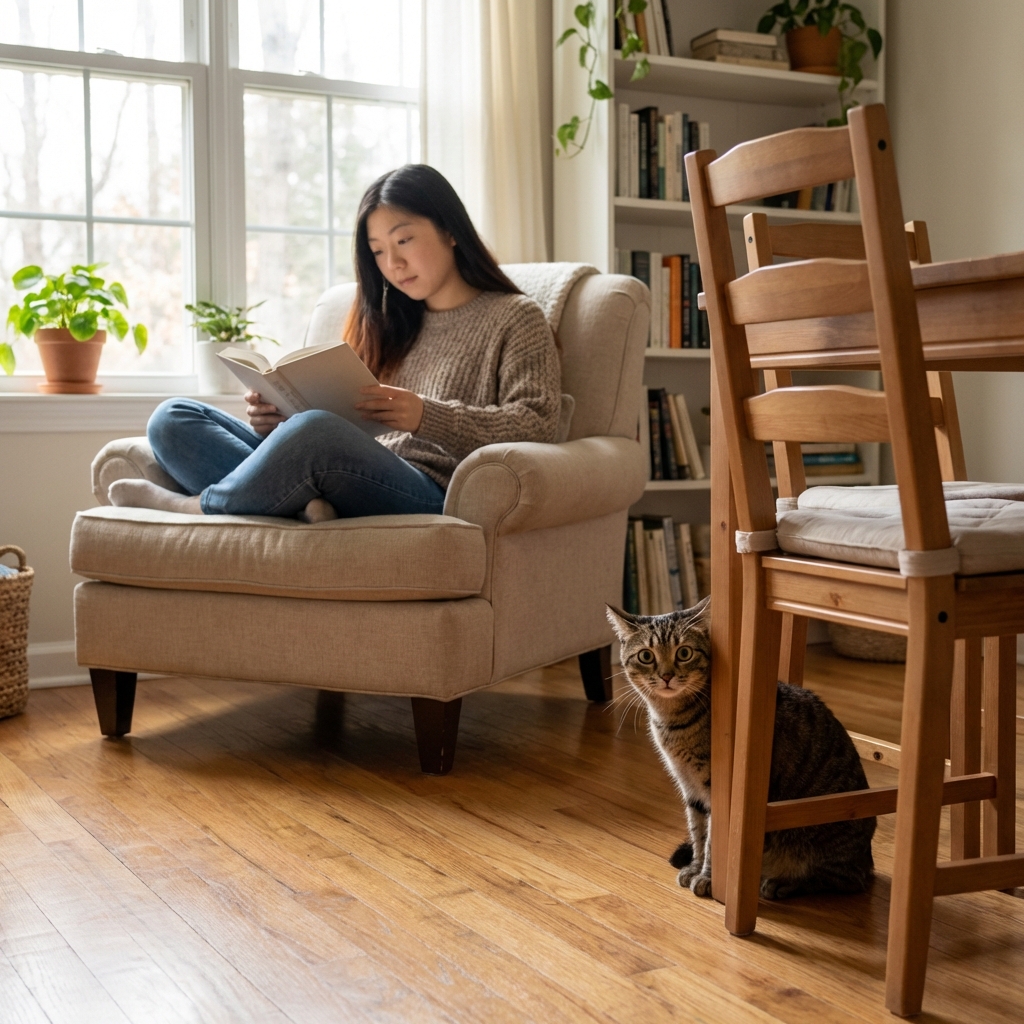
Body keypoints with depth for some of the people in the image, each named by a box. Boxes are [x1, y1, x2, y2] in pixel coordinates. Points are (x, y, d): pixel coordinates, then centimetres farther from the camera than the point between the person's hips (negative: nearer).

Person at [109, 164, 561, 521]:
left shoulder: (515, 318, 11)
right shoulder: (388, 325, 31)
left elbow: (538, 424, -5)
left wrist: (426, 416, -17)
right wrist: (278, 419, 2)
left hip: (429, 496, -7)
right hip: (357, 479, 7)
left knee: (315, 431, -38)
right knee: (173, 419, -3)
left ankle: (200, 506, -11)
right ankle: (304, 505, -26)